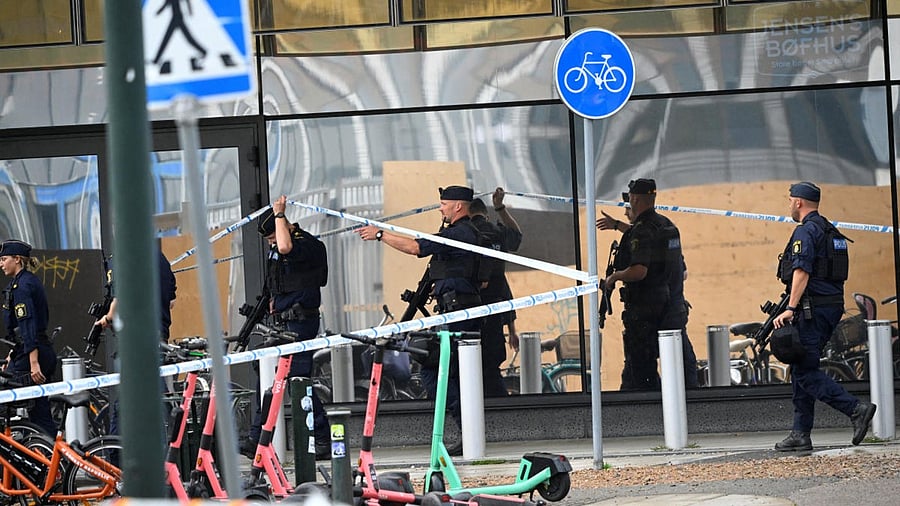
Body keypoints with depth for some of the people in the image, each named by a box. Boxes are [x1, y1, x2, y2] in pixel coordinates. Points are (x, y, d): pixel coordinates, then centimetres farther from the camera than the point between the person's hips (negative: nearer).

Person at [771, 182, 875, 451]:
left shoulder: (806, 231, -11)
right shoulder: (829, 231, 19)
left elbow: (802, 272, -21)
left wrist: (791, 308, -24)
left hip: (813, 308, -10)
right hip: (832, 306, 10)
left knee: (805, 371, -10)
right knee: (801, 369, 13)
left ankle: (856, 409, -20)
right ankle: (801, 434, 12)